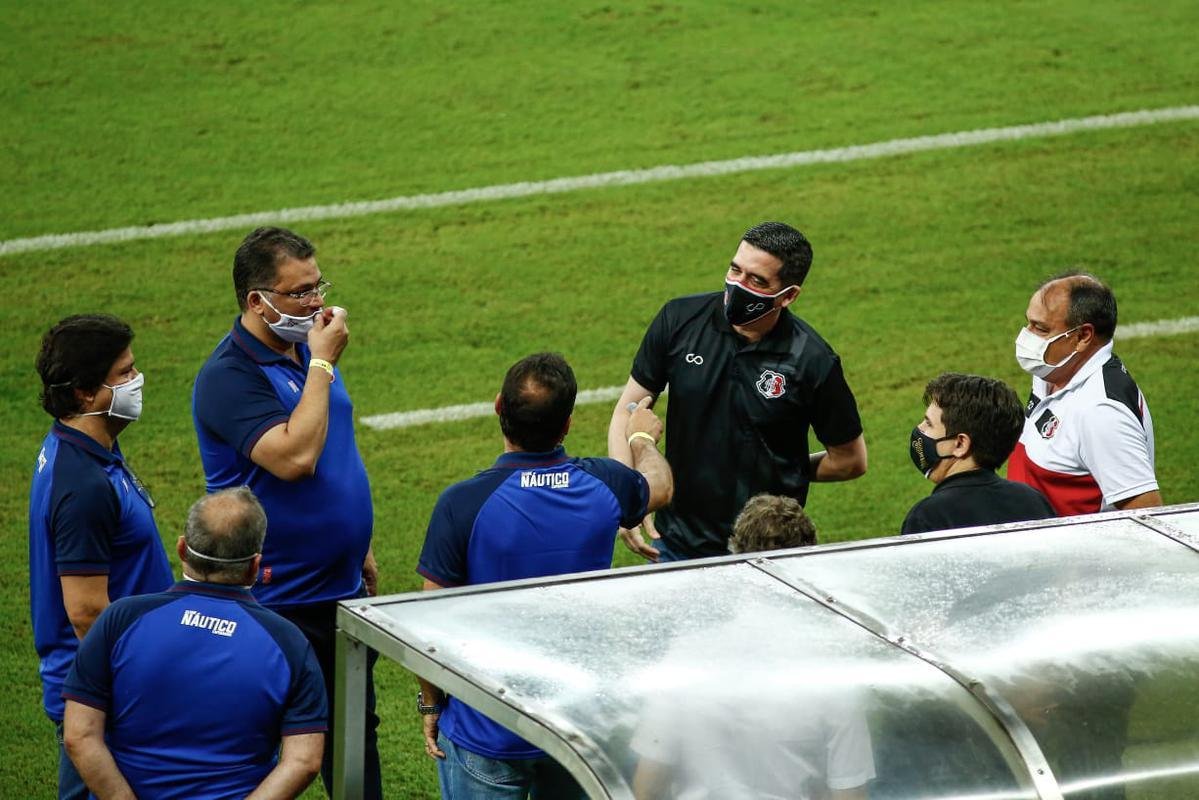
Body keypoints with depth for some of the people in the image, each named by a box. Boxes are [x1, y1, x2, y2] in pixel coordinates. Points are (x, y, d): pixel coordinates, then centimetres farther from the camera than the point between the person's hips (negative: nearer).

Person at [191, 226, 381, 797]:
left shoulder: (306, 350, 8)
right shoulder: (229, 377, -20)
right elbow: (294, 458, -33)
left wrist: (360, 552, 21)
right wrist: (322, 365, -25)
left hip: (341, 587, 8)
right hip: (278, 599, -8)